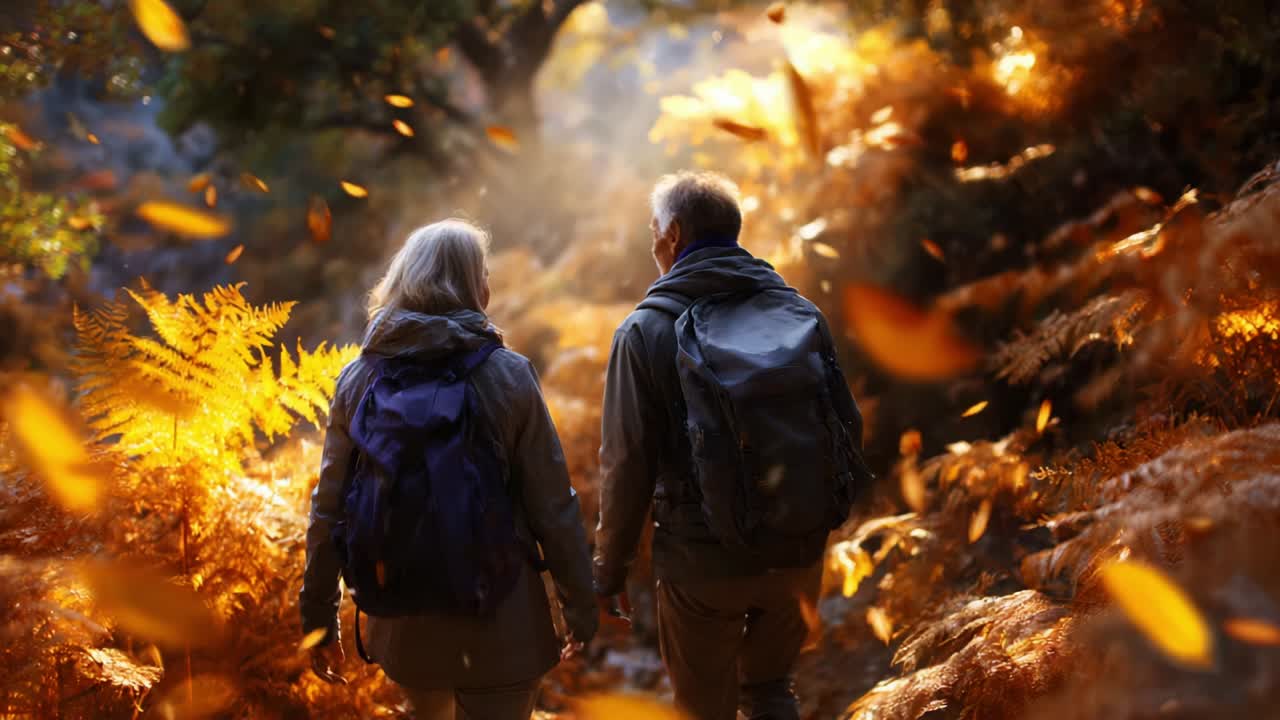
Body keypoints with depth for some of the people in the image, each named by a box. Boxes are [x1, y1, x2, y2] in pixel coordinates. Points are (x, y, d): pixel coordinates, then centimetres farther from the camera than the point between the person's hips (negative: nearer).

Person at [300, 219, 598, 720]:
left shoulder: (359, 379, -3)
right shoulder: (507, 376, -11)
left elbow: (329, 511, -1)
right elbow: (553, 508, -10)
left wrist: (319, 620, 10)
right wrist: (580, 607, 2)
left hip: (401, 625, 3)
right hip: (498, 626, -3)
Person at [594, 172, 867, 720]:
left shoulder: (646, 331, -10)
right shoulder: (800, 311, 1)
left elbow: (627, 463, -11)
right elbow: (849, 429, 3)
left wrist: (610, 567, 0)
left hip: (703, 559, -4)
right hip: (799, 554, 4)